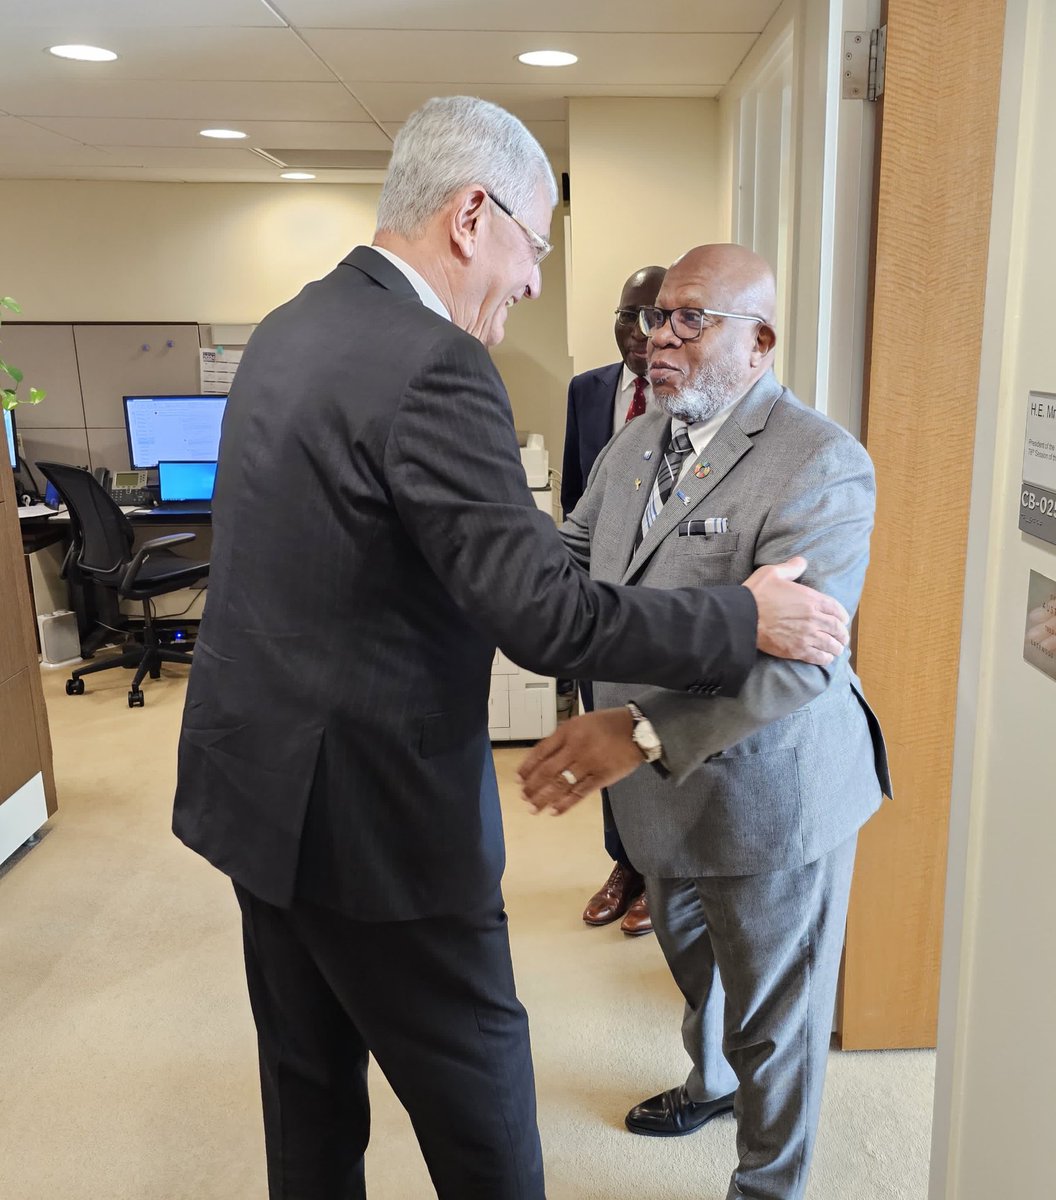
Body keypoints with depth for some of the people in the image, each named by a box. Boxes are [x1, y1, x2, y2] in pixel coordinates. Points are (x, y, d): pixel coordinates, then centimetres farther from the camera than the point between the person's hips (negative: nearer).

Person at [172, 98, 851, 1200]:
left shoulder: (289, 328, 7)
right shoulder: (432, 366, -23)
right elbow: (543, 616, -25)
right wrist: (748, 618, -13)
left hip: (257, 778, 9)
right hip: (370, 811, -9)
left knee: (310, 1085, 24)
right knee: (479, 1104, 12)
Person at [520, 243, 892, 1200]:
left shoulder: (821, 464, -23)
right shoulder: (638, 444, 3)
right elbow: (569, 558, 8)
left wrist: (644, 732, -43)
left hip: (769, 793, -7)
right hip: (668, 787, 8)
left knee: (773, 1005, 15)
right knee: (692, 958, 31)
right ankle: (714, 1082, 61)